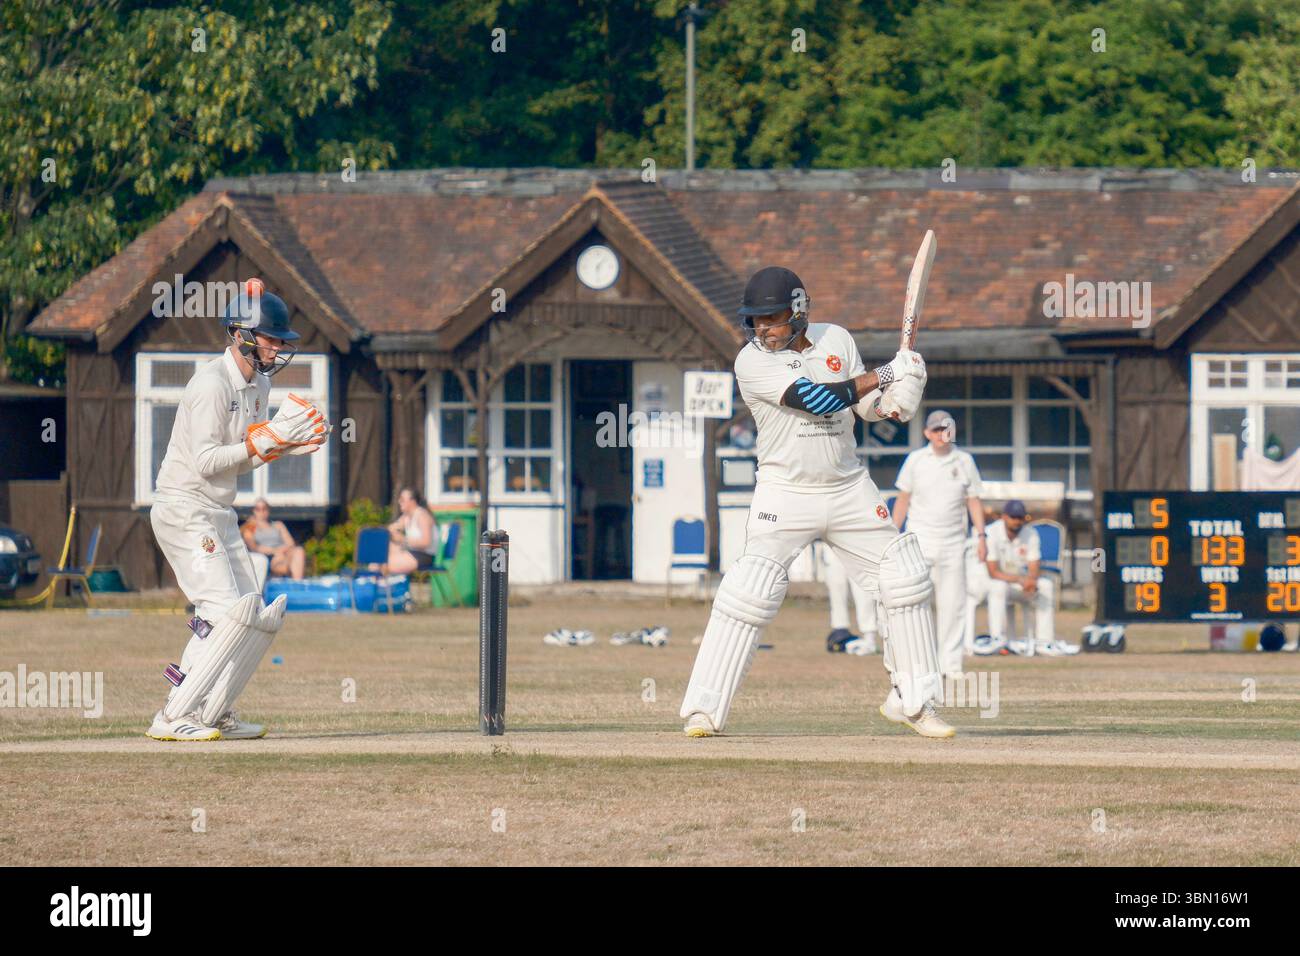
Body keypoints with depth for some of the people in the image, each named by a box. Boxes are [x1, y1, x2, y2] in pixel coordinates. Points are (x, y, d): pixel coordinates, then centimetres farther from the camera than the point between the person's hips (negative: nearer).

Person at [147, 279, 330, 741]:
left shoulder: (258, 383, 12)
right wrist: (267, 439, -26)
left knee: (257, 616, 5)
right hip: (184, 508, -10)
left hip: (220, 517, 10)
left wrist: (289, 445, -2)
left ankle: (214, 714, 9)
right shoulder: (212, 384, -17)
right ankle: (173, 717, -17)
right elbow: (207, 460, -22)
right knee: (229, 612, -18)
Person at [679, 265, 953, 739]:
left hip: (849, 489, 5)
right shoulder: (752, 362, -12)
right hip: (785, 493, -5)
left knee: (907, 581, 3)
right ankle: (704, 709, -12)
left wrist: (895, 398, -12)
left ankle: (913, 701, 16)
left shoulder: (836, 340, 3)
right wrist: (883, 374, -14)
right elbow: (816, 398, -21)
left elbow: (869, 407, 11)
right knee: (749, 593, -16)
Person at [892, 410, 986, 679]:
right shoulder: (915, 460, 4)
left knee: (953, 604, 0)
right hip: (919, 541, -1)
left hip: (952, 543, 1)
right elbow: (903, 499, 6)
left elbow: (973, 501, 8)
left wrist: (980, 535, -2)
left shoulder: (964, 461, 6)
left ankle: (951, 664, 4)